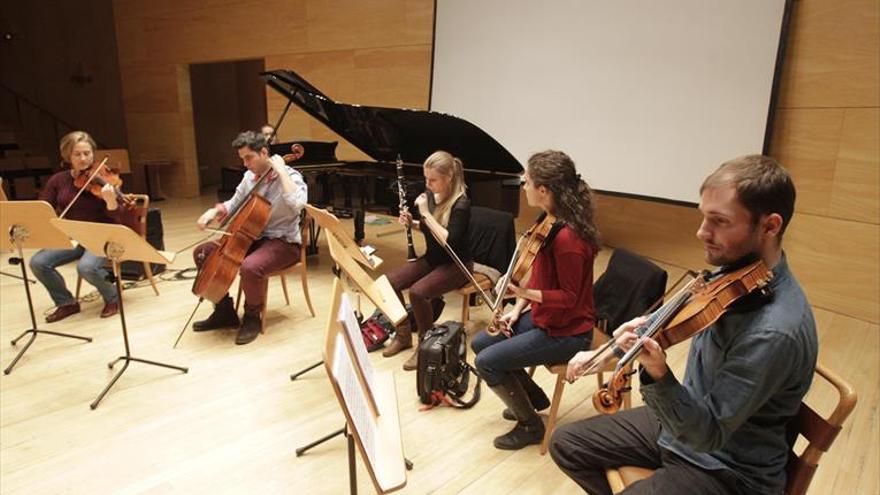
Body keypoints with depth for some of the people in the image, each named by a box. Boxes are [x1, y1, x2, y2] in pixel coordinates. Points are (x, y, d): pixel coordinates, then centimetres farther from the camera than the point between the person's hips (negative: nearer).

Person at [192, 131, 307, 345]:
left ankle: (253, 317, -7)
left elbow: (297, 204, -35)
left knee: (250, 267, -37)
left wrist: (281, 171, -28)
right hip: (252, 238, 8)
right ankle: (225, 311, 13)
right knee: (202, 253, 3)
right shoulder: (250, 177, 8)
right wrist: (214, 212, 1)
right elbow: (234, 204, 21)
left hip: (283, 243, -8)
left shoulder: (290, 176, -14)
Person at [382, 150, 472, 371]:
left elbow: (449, 242, -30)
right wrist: (411, 222, -6)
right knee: (390, 282, -12)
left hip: (456, 264, -7)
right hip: (431, 258, 7)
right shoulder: (430, 195, 0)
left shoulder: (461, 204, -21)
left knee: (418, 292, -30)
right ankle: (403, 335, 7)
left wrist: (425, 213, -27)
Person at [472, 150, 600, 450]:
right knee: (480, 343, 12)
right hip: (543, 317, 10)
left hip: (567, 332, -10)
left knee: (487, 362, -12)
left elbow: (569, 298, -23)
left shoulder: (567, 238, -30)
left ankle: (530, 425, 10)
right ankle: (534, 397, 29)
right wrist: (518, 308, 1)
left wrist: (523, 292, -32)